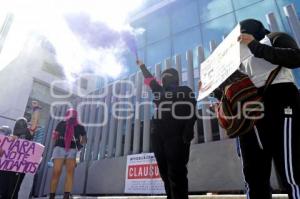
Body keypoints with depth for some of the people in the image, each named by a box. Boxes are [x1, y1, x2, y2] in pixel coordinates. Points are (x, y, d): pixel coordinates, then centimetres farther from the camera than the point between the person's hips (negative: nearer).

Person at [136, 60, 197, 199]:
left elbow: (191, 112, -1)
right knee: (165, 173, 3)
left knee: (176, 173, -11)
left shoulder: (185, 91, 12)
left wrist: (188, 131, -16)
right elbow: (148, 78, 40)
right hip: (158, 136, 6)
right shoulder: (160, 91, 26)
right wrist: (141, 65, 52)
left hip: (176, 135, -5)